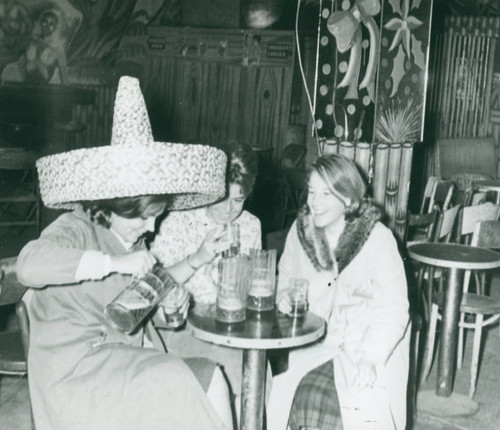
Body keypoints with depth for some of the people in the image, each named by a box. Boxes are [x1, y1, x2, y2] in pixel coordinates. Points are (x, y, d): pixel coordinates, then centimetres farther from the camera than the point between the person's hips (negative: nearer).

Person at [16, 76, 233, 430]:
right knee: (178, 384, -21)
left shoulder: (134, 239, 14)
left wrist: (198, 259, 18)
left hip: (126, 359, 8)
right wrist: (115, 263, -30)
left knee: (210, 376, -9)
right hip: (76, 368, -8)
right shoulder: (76, 229, -12)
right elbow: (30, 265, -32)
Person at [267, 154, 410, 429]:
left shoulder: (378, 238, -11)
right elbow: (285, 281, 13)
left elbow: (392, 309, -14)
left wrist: (371, 356, -27)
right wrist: (285, 297, -10)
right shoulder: (300, 230, 1)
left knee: (361, 407, -26)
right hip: (312, 342, 3)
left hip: (364, 345, -3)